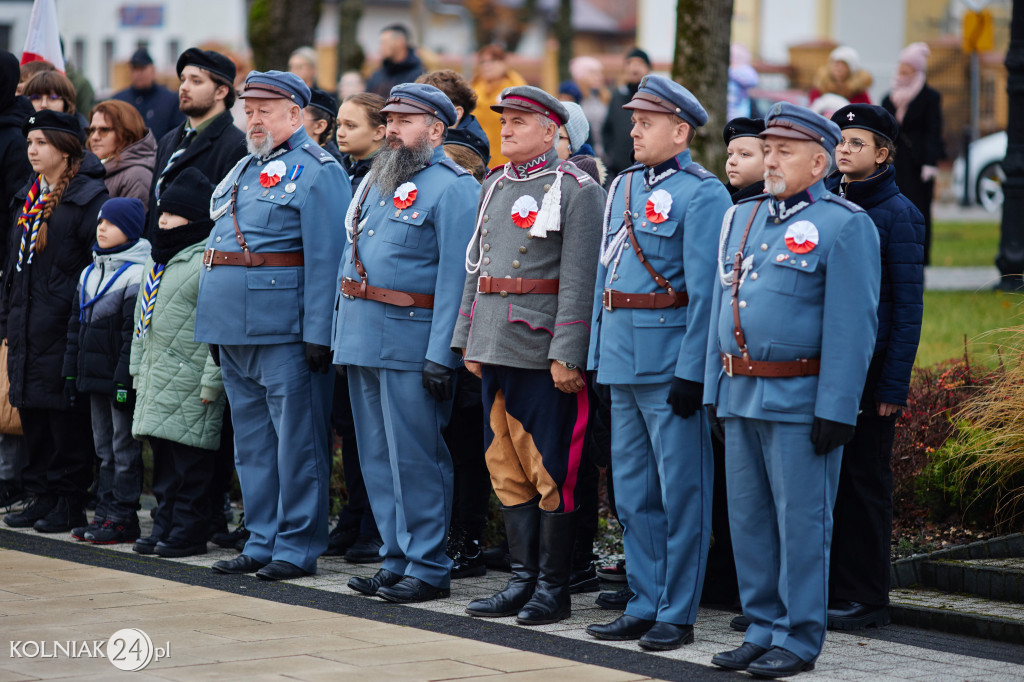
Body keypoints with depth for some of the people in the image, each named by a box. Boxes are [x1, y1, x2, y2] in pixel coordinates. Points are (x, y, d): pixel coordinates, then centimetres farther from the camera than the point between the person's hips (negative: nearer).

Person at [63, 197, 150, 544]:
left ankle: (122, 517, 2)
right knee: (104, 448, 13)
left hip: (120, 378, -8)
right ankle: (105, 512, 18)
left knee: (124, 448, -2)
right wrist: (72, 372, 14)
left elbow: (134, 334, -16)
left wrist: (125, 379, -19)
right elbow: (76, 325, 18)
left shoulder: (136, 274, -11)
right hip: (95, 378, 8)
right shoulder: (89, 273, 15)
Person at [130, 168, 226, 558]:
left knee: (191, 462, -5)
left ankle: (190, 531, 1)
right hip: (156, 379, 9)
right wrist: (138, 370, 20)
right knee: (163, 457, 13)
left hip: (191, 382, -9)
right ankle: (165, 524, 20)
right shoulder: (158, 260, 18)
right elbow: (142, 319, 24)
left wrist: (211, 380, -19)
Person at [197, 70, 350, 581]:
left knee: (296, 438, -3)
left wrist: (318, 332, -19)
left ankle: (296, 547, 2)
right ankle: (262, 542, 19)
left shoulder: (317, 172, -7)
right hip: (233, 328, 9)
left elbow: (325, 260, -14)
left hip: (284, 328, -9)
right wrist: (215, 326, 19)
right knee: (252, 441, 12)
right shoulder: (244, 170, 19)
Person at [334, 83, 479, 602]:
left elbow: (455, 277, -14)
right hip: (361, 338, 8)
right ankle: (396, 560, 19)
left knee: (415, 459, -5)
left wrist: (441, 354, -19)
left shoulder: (452, 187, -8)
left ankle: (428, 568, 3)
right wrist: (342, 330, 15)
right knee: (377, 458, 11)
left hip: (410, 339, -8)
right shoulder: (377, 180, 17)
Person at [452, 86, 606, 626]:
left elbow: (579, 280, -13)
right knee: (507, 471, 10)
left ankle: (553, 589, 6)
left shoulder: (577, 191, -7)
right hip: (496, 352, 7)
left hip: (545, 356, -7)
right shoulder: (495, 186, 16)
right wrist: (468, 340, 15)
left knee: (550, 473, -2)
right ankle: (523, 581, 17)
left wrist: (567, 355, -18)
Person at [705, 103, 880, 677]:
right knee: (749, 519, 11)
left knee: (800, 522, -1)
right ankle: (764, 630, 21)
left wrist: (836, 409, -17)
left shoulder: (845, 226, -7)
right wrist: (714, 389, 13)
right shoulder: (742, 217, 15)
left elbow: (852, 326, -12)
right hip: (740, 395, 7)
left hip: (800, 401, -7)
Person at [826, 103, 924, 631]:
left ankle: (866, 599, 9)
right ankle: (824, 588, 14)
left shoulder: (898, 214, -7)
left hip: (868, 368, -5)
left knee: (864, 480, 2)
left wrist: (895, 386, -12)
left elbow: (908, 305, -8)